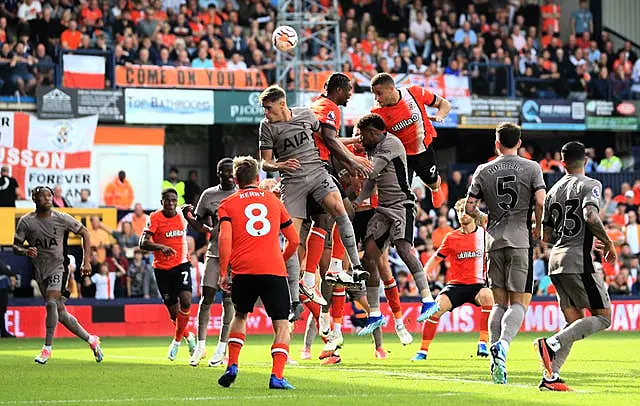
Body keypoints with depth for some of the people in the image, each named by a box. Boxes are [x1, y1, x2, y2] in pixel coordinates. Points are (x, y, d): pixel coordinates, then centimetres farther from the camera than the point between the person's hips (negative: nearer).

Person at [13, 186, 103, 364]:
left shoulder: (62, 219, -4)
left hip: (58, 267, -3)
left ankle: (47, 348, -16)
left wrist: (86, 262, 3)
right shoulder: (26, 221, -2)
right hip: (40, 272, 3)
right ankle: (91, 340, 23)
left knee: (51, 303, -25)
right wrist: (25, 251, -22)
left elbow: (85, 233, 8)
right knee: (61, 314, 6)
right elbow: (15, 247, 2)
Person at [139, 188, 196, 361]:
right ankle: (188, 336, 31)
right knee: (174, 311, 2)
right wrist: (161, 247, -35)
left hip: (181, 264, 2)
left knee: (185, 301, -19)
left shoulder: (182, 215, 2)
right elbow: (143, 243, -21)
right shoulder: (155, 218, -10)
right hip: (162, 268, -2)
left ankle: (177, 340, 1)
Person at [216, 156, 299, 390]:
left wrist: (223, 272, -2)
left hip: (243, 271, 1)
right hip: (274, 270, -1)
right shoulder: (273, 200, 17)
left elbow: (225, 238, -6)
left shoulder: (228, 204, 11)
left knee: (240, 315, 25)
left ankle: (232, 366, 13)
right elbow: (294, 240, 17)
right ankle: (277, 376, -13)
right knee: (282, 324, 4)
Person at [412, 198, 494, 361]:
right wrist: (422, 276, -3)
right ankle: (423, 351, -9)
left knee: (488, 296, -34)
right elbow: (436, 258, 11)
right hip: (455, 284, 1)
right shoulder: (451, 237, 5)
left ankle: (483, 344, -27)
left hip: (477, 284, -1)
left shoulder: (484, 234, 2)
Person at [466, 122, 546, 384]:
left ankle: (496, 363, 1)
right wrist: (539, 229, 7)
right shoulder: (532, 168, 1)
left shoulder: (483, 171, 7)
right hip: (521, 239, -2)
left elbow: (469, 207, 5)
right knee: (519, 302, 0)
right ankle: (503, 344, -28)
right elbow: (541, 202, -10)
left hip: (495, 241, 2)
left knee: (499, 302, 10)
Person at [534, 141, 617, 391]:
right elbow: (591, 216, -23)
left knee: (574, 322, 11)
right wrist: (608, 243, -9)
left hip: (556, 261, 7)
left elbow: (546, 236, 19)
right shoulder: (590, 185, -4)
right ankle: (552, 343, -19)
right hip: (579, 261, -7)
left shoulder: (553, 190, 16)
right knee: (603, 317, -1)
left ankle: (550, 377, -1)